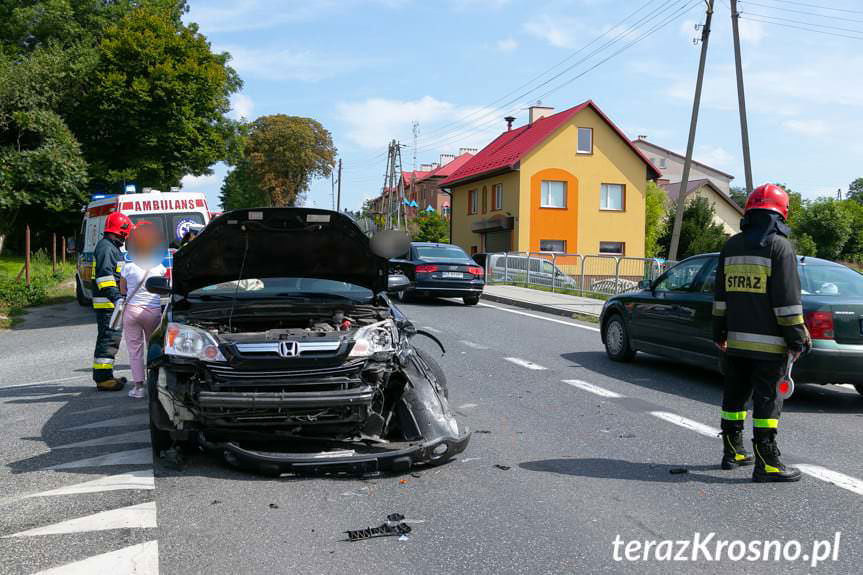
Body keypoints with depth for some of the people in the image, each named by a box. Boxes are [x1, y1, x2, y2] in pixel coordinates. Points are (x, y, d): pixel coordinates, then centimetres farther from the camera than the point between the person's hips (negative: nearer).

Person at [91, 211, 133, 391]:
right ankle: (103, 378, -9)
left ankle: (103, 376, 22)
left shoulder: (112, 247, 21)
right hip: (107, 302, -11)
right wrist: (116, 297, -27)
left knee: (111, 338, 15)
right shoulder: (106, 247, -13)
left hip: (112, 302, 11)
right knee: (109, 339, -10)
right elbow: (105, 276, -22)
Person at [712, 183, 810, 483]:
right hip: (767, 342, -6)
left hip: (736, 340, 6)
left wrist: (719, 333, 20)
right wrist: (796, 340, -9)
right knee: (767, 399, -3)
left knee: (735, 395, 15)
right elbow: (788, 299, -13)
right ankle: (766, 464, -1)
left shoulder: (731, 246, 11)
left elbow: (720, 295, 14)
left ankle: (732, 452, 24)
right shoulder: (779, 246, -9)